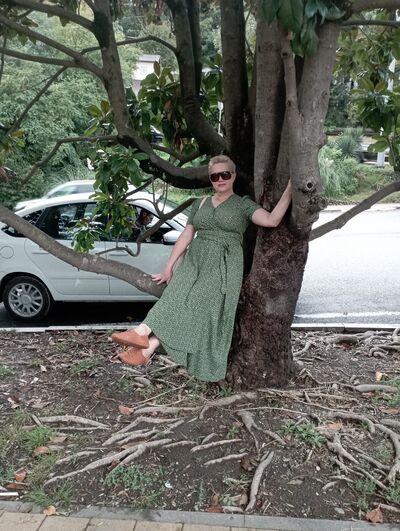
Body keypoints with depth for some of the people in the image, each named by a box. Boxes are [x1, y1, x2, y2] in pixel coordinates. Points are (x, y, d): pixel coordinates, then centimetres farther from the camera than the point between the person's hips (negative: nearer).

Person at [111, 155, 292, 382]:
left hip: (223, 264, -4)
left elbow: (271, 220, -11)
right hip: (194, 259, 4)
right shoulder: (200, 204, 18)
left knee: (195, 303, -25)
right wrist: (169, 267, 9)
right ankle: (147, 348, -29)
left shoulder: (243, 205, 6)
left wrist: (289, 191, -19)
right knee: (176, 297, -20)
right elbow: (186, 236, 13)